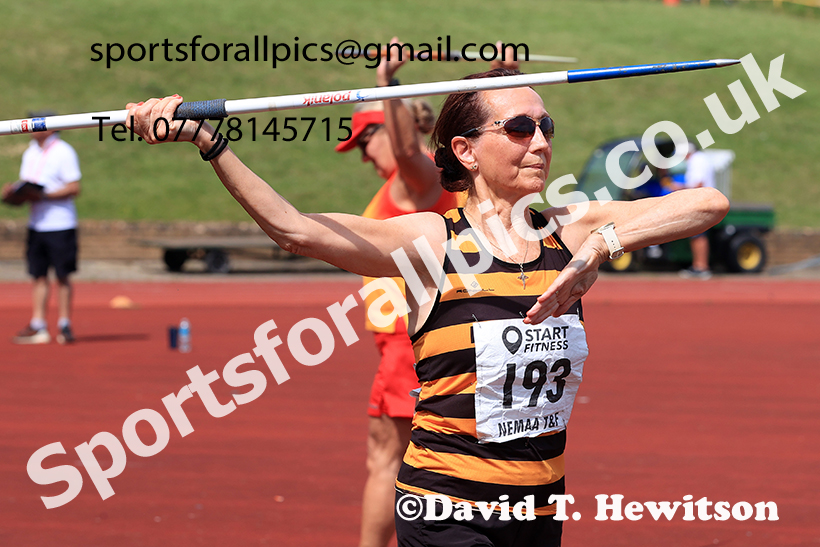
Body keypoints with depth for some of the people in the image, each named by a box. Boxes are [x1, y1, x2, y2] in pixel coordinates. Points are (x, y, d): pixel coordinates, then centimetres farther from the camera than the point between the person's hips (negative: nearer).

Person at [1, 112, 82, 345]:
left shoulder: (64, 152, -9)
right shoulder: (30, 152, 13)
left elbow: (74, 188, -13)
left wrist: (43, 195, -20)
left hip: (60, 224, -6)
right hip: (36, 224, 6)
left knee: (62, 276, 0)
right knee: (38, 275, 4)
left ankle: (64, 325, 7)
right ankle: (38, 326, 6)